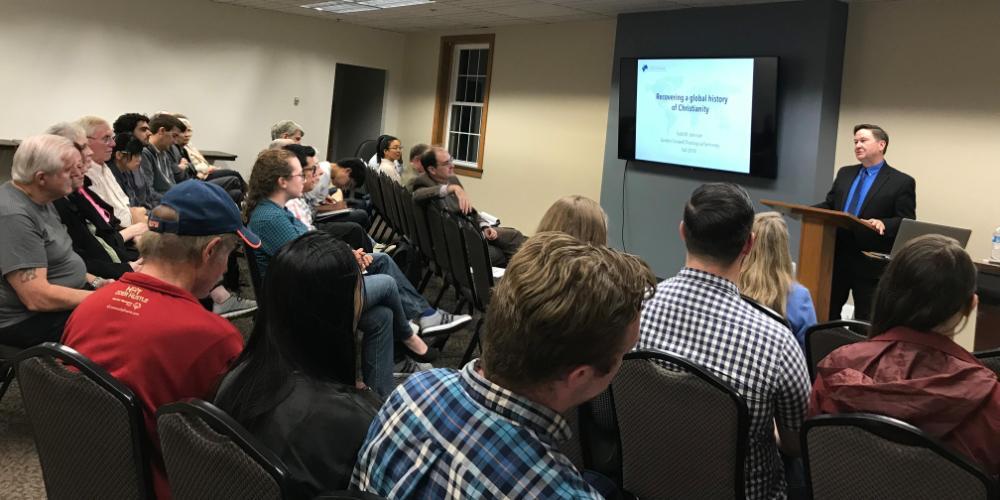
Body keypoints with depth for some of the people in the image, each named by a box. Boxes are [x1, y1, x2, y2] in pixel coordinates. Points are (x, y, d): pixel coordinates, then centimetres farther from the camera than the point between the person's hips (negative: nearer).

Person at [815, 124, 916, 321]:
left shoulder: (902, 182, -3)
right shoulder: (844, 173, 14)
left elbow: (907, 223, -8)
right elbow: (829, 205, 15)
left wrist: (883, 224, -28)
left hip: (871, 263, -5)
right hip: (836, 256, 5)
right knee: (827, 313, 12)